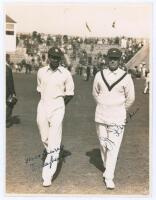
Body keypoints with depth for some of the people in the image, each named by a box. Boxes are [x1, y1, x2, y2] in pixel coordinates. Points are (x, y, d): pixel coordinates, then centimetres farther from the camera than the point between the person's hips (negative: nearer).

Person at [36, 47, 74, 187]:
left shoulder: (66, 74, -3)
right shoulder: (41, 72, 7)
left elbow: (70, 94, 5)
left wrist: (60, 105, 8)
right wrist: (46, 102, 13)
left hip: (57, 108, -4)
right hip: (43, 107, 4)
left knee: (54, 142, -8)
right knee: (45, 138, 13)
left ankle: (48, 175, -7)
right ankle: (54, 156, 42)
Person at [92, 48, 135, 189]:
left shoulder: (126, 77, -7)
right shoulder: (100, 75, 1)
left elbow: (130, 98, 3)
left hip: (117, 117, -3)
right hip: (100, 115, 3)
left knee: (113, 146, -6)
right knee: (103, 144, 13)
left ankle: (109, 177, -1)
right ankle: (107, 167, 34)